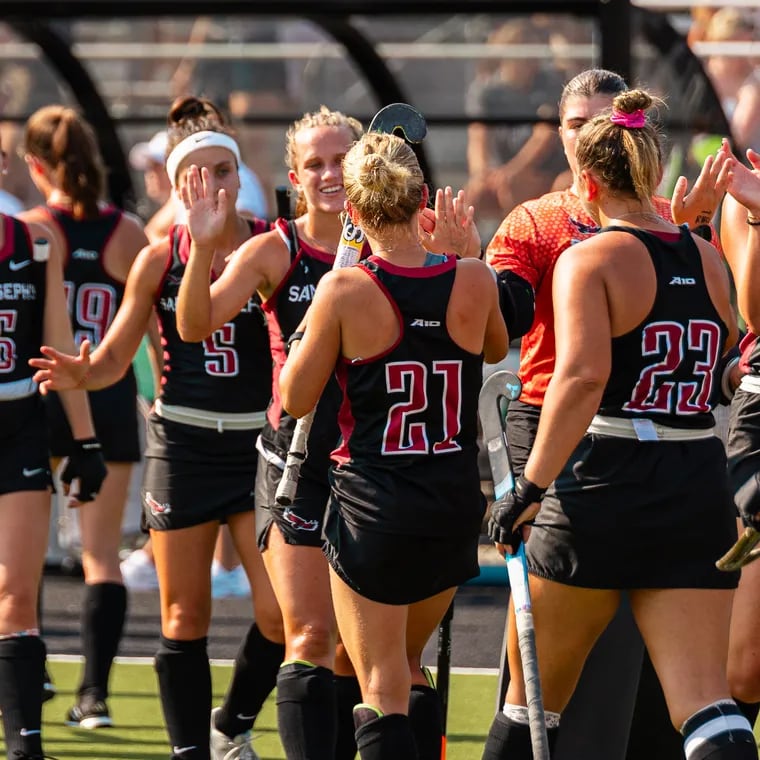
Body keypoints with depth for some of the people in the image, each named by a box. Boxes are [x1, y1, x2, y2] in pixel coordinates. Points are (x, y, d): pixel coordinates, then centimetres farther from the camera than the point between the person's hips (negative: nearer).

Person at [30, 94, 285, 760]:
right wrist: (79, 373, -17)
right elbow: (115, 358, 3)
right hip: (183, 446, 0)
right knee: (184, 616, 2)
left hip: (259, 441, 0)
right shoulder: (160, 259, 0)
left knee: (281, 613, -6)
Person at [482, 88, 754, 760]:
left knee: (533, 699, 13)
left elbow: (583, 376, -21)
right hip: (700, 493, 4)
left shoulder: (590, 259, -7)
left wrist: (531, 487, -21)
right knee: (704, 704, -5)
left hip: (600, 488, -4)